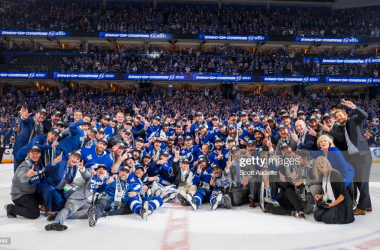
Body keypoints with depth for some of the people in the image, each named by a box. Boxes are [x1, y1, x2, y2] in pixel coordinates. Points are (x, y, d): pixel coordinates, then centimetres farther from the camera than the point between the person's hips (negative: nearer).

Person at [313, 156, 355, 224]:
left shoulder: (335, 174, -18)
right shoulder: (321, 177, 5)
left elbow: (344, 193, -19)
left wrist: (333, 204, -18)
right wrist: (321, 196, -1)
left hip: (341, 203, -7)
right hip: (329, 202, 7)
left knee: (326, 218, -23)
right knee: (317, 216, -8)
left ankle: (342, 215, 4)